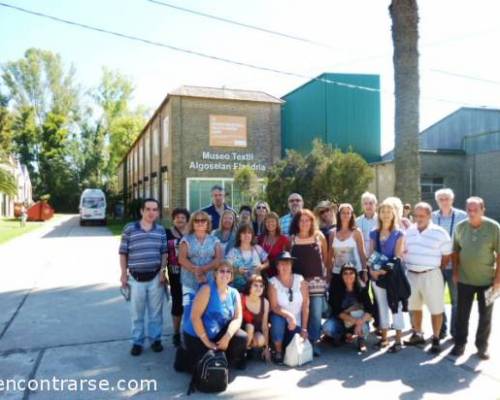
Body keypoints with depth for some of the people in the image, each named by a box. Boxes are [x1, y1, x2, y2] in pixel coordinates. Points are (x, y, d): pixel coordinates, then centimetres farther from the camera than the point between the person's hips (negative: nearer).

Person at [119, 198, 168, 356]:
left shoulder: (161, 230, 5)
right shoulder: (129, 228, -3)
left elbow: (164, 252, 8)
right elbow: (123, 253, 1)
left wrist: (162, 271, -2)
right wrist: (123, 274, -2)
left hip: (155, 277, 1)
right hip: (136, 277, -1)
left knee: (156, 311, 10)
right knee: (137, 313, 9)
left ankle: (156, 339, 26)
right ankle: (137, 342, 23)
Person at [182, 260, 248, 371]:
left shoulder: (234, 293, 0)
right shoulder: (207, 289, -16)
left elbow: (237, 318, -6)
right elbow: (195, 316, -20)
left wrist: (227, 337, -23)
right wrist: (206, 342, -19)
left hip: (219, 334, 5)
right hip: (197, 336, -5)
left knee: (242, 337, -17)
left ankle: (230, 362, 13)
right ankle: (185, 355, 17)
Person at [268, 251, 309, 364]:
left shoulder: (300, 280, -7)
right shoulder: (273, 282, -11)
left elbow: (305, 306, -7)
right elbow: (274, 307, -15)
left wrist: (304, 328, -10)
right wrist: (289, 316, -31)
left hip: (297, 323, 1)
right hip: (280, 318, -1)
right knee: (277, 319, -36)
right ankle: (278, 352, -10)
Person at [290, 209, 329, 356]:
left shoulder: (319, 237, 4)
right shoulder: (292, 239, 4)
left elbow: (325, 257, 12)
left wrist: (325, 272, 9)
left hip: (317, 280, 0)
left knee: (316, 314, -3)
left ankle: (313, 342, 11)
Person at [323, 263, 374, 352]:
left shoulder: (362, 289, -14)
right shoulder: (336, 290, -17)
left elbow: (370, 310, -21)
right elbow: (337, 311, -20)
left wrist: (360, 321, -38)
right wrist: (355, 320, -31)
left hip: (359, 320, -1)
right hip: (341, 320, 1)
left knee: (364, 329, -34)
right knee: (327, 328, -28)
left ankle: (361, 339, 4)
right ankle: (345, 335, 6)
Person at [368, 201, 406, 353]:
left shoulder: (399, 234, -1)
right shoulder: (374, 233, 9)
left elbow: (398, 256, -9)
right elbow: (371, 254, 6)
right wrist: (372, 270, -9)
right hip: (377, 275, 4)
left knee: (396, 306, -1)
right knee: (382, 305, 11)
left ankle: (398, 340, 6)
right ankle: (384, 337, 21)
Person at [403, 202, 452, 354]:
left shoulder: (440, 233, -10)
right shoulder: (409, 232, 4)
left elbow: (447, 256, -3)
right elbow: (403, 251, 16)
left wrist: (434, 268, 1)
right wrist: (409, 266, 6)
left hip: (431, 275, -5)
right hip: (411, 275, 5)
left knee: (436, 309, 3)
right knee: (414, 307, 16)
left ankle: (436, 339, 19)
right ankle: (417, 334, 33)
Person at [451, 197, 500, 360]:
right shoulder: (460, 227, -4)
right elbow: (456, 251, 6)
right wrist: (455, 272, 2)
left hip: (487, 279, -2)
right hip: (464, 279, 2)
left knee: (485, 315, 11)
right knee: (462, 314, 10)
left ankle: (482, 346, 26)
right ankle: (460, 343, 23)